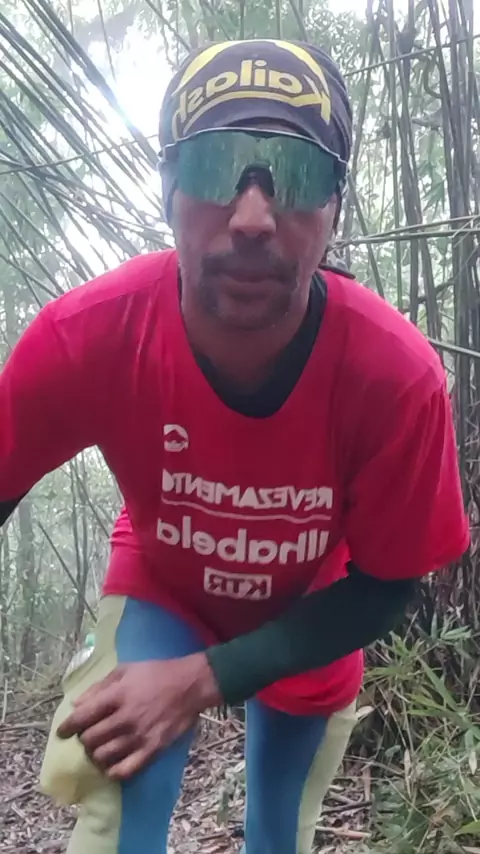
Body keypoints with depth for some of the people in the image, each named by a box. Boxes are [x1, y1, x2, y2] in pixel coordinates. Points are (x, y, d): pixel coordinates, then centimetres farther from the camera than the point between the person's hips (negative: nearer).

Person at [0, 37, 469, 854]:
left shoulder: (399, 375, -34)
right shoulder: (85, 336, -33)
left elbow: (381, 587, -21)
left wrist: (206, 678, -28)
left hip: (308, 621, 1)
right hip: (161, 590, 0)